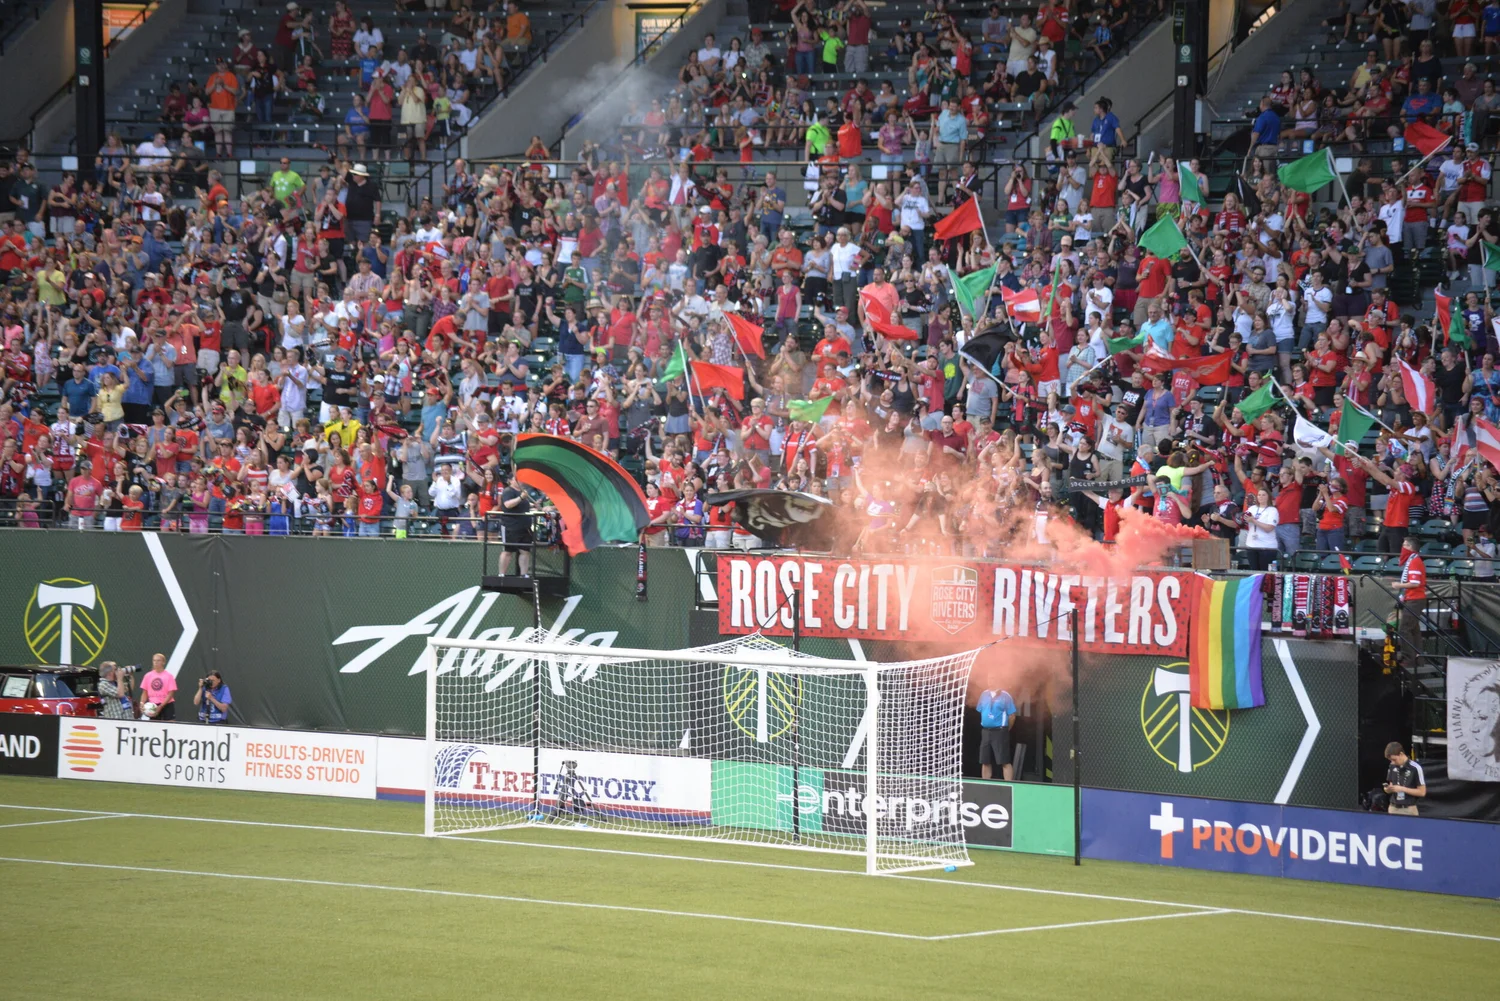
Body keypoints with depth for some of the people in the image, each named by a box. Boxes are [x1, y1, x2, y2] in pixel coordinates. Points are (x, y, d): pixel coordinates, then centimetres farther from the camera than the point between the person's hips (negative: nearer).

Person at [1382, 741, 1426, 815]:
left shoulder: (1415, 768, -12)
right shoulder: (1392, 767, 6)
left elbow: (1422, 792, -9)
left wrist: (1402, 789, -17)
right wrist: (1388, 789, -7)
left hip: (1409, 810, -5)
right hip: (1393, 808, 5)